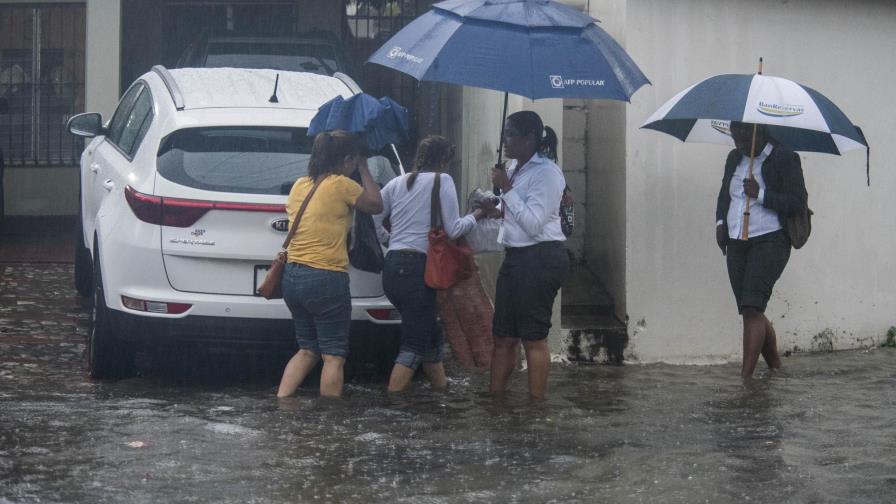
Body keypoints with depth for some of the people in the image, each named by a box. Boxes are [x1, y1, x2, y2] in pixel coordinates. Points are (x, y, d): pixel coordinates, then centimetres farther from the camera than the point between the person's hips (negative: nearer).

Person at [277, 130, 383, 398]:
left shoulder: (299, 185, 8)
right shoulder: (341, 185, -11)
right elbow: (376, 205, 3)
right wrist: (363, 169, 12)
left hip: (292, 276, 7)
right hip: (326, 279, -7)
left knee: (308, 350, 18)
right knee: (334, 356, 2)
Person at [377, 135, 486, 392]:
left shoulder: (397, 183, 14)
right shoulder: (442, 180, -2)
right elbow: (453, 229, -6)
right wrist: (477, 215, 10)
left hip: (392, 267, 7)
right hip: (417, 268, -7)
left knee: (430, 334, 20)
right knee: (414, 345, -5)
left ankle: (443, 390, 26)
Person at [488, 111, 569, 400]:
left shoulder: (546, 172, -13)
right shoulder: (516, 167, 14)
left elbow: (533, 223, -21)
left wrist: (506, 188, -18)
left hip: (540, 258, -9)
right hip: (515, 256, 9)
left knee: (533, 337, -5)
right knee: (503, 335, 9)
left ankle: (537, 402, 1)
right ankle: (495, 395, 14)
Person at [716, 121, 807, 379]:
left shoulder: (784, 159, -6)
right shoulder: (734, 158, 15)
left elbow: (797, 202, -11)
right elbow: (724, 194, 28)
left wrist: (760, 194, -18)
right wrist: (720, 222, 11)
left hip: (770, 242, -7)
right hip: (736, 244, 7)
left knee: (751, 308, -18)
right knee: (750, 311, 8)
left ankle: (746, 377, -19)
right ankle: (775, 366, 26)